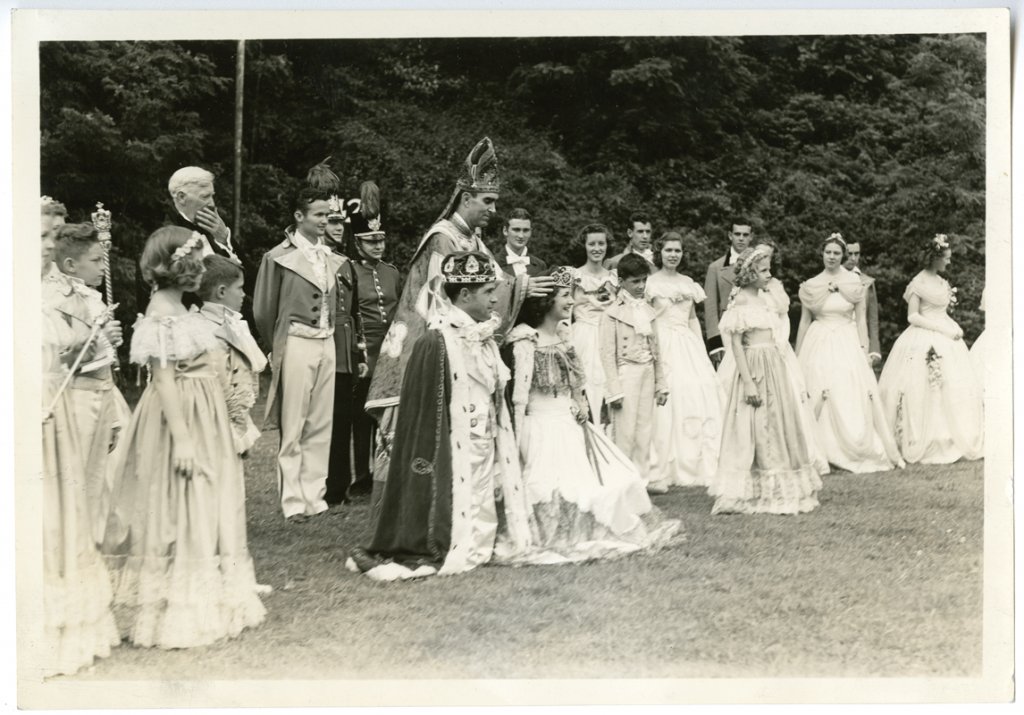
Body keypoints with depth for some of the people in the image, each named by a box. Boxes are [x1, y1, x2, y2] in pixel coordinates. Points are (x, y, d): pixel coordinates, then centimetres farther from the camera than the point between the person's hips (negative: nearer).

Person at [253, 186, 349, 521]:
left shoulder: (330, 258, 11)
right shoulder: (279, 257, -5)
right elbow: (263, 310, -1)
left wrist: (331, 332, 11)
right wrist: (278, 343, 6)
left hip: (327, 343, 6)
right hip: (297, 342, -5)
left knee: (321, 425, 7)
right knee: (293, 428, -2)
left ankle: (315, 496, 15)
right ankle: (293, 502, 3)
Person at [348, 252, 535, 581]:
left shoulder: (484, 338, 8)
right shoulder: (436, 342, -18)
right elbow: (427, 412, -16)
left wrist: (504, 447, 15)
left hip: (485, 451, 8)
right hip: (454, 455, -8)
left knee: (482, 516, 13)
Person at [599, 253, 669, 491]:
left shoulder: (648, 311, 11)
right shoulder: (613, 313, -7)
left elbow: (656, 349, 14)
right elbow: (608, 354, -9)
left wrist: (661, 383, 13)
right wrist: (614, 389, -13)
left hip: (647, 373, 6)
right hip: (626, 372, -6)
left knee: (646, 429, 10)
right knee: (625, 431, -2)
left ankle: (644, 477, 19)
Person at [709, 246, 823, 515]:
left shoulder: (763, 298, 12)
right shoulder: (740, 302, -11)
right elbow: (736, 344, -15)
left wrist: (782, 371, 16)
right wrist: (748, 382, -20)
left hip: (775, 369, 8)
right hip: (756, 370, -8)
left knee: (780, 427, 11)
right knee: (756, 431, -2)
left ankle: (781, 491, 20)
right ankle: (750, 493, 8)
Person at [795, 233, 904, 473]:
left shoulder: (855, 283, 1)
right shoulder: (811, 286, 3)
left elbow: (860, 320, 4)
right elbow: (804, 321, 9)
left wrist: (865, 350, -2)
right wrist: (797, 356, 9)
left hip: (848, 345, -1)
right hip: (819, 345, 1)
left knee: (852, 401, -3)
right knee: (818, 403, -2)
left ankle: (857, 450, 7)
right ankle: (821, 451, 7)